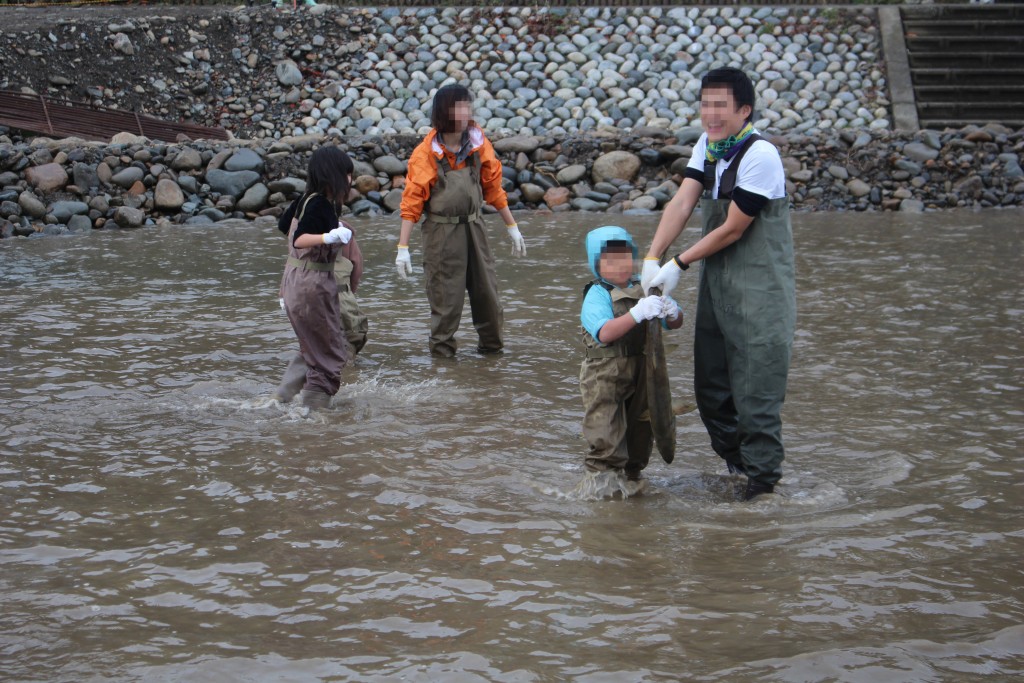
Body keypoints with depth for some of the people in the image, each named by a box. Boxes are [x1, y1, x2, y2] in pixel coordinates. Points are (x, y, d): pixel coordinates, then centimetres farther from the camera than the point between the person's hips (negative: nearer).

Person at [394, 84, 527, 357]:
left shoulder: (478, 144, 1)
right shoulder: (426, 153, -12)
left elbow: (493, 187, 13)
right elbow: (412, 201, -10)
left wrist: (512, 227, 16)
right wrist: (403, 248, -14)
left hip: (474, 228, 4)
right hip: (442, 232, -4)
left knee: (486, 289, 10)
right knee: (445, 295, 1)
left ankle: (491, 343, 28)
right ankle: (441, 348, 17)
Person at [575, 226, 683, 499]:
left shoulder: (645, 289, 5)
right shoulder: (597, 295, -11)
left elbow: (675, 324, 7)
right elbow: (604, 333, -28)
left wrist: (672, 312, -18)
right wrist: (636, 314, -40)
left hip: (642, 374, 5)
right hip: (604, 375, -5)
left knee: (642, 426, 14)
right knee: (606, 434, -4)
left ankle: (631, 473, 30)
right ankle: (601, 475, 11)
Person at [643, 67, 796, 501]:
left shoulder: (760, 156, -18)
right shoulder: (708, 144, 6)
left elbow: (733, 229, -17)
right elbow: (683, 201, -2)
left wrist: (680, 264, -12)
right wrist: (652, 258, -12)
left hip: (760, 288, -8)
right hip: (717, 284, 8)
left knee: (756, 386, -6)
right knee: (710, 383, 16)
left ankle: (762, 478, 3)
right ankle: (735, 460, 33)